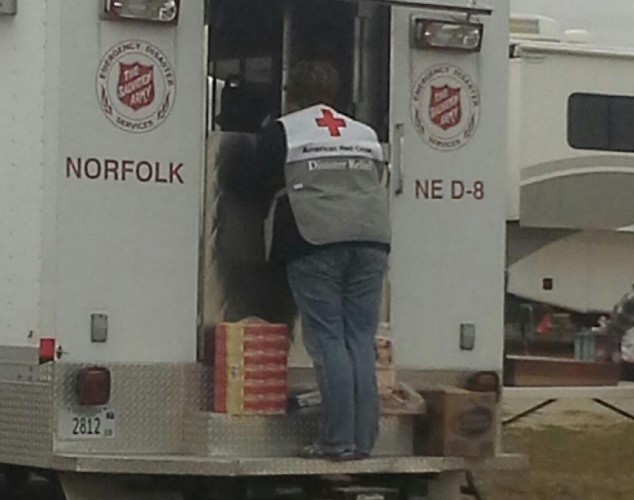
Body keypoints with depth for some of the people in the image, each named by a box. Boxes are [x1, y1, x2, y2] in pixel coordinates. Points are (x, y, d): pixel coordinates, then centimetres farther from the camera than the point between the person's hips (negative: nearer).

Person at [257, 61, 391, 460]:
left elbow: (267, 187, 10)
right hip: (370, 240, 4)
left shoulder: (281, 133, 7)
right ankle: (363, 440, 0)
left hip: (315, 244, -4)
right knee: (362, 341, 4)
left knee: (329, 340, -4)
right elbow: (379, 184, 20)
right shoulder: (366, 135, 20)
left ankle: (339, 439, -11)